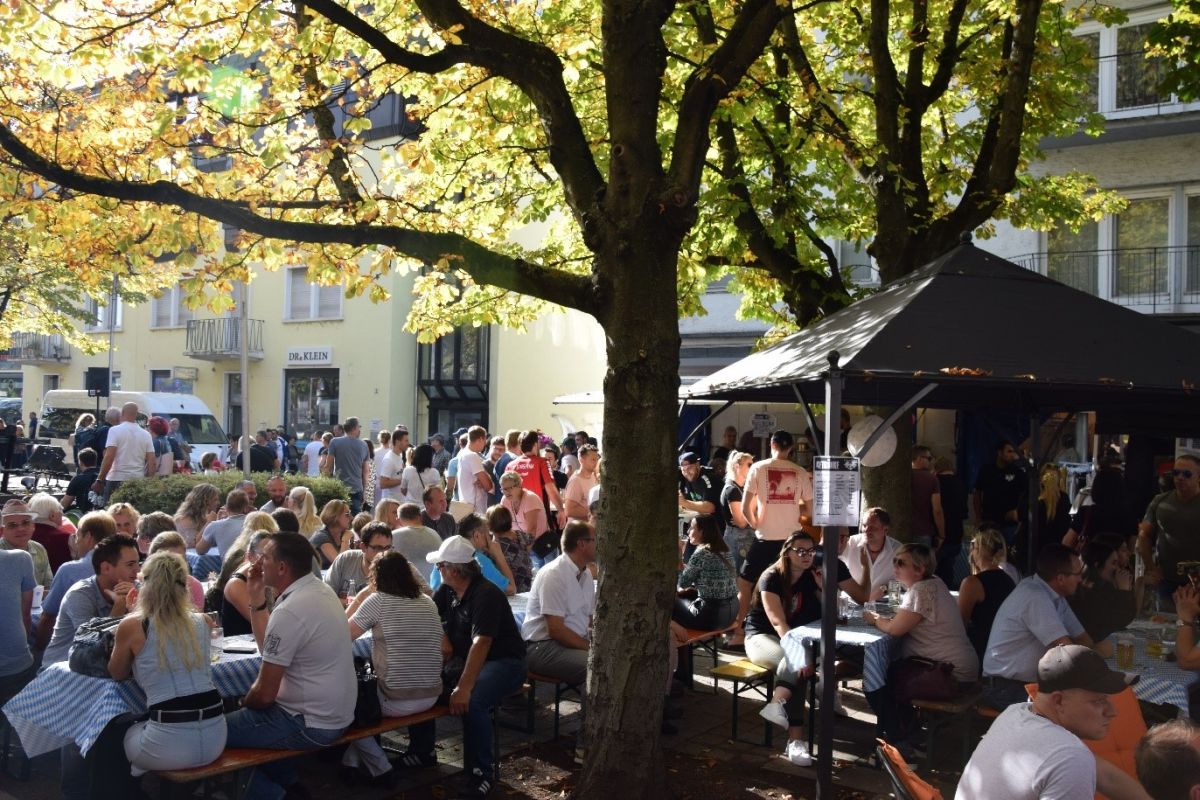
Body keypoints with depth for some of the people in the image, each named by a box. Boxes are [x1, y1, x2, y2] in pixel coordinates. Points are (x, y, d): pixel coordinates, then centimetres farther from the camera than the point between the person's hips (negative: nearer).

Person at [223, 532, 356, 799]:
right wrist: (257, 598, 6)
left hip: (309, 725, -9)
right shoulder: (320, 590, 3)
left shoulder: (289, 612, -25)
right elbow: (271, 648, 13)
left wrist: (244, 703, 2)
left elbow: (264, 694, -19)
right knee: (250, 713, 28)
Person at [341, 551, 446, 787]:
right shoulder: (428, 603, 7)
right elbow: (445, 649, 14)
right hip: (431, 697, 6)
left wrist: (360, 597, 9)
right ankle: (422, 750, 29)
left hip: (396, 700, -6)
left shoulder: (377, 601, -9)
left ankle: (380, 769, 14)